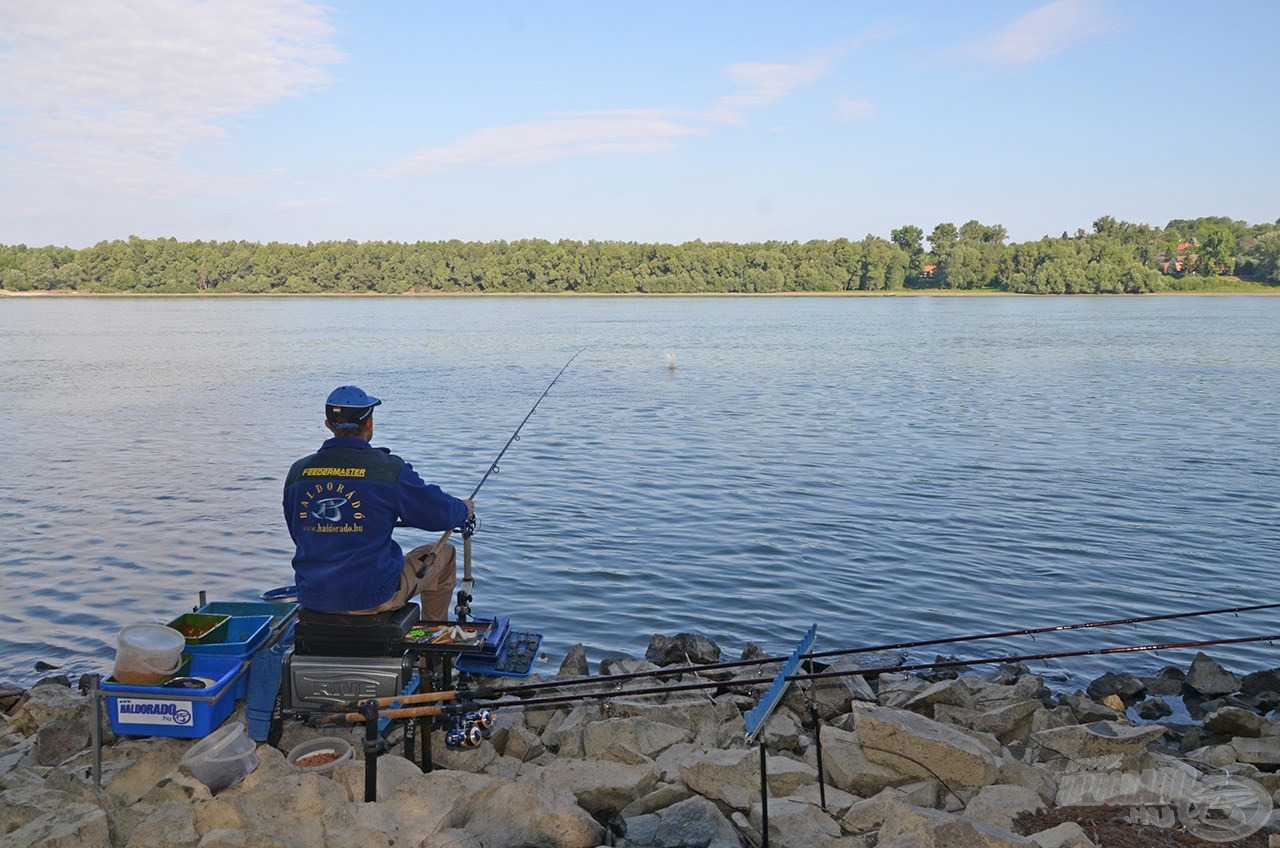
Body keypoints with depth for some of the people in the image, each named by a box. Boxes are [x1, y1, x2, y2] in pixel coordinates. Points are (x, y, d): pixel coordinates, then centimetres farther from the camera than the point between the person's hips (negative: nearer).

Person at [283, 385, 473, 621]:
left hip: (313, 599, 5)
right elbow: (439, 514, -5)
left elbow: (299, 536, 14)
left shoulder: (298, 472, 0)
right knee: (443, 553, 20)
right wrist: (465, 509, 18)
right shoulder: (389, 469, -14)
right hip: (372, 598, -5)